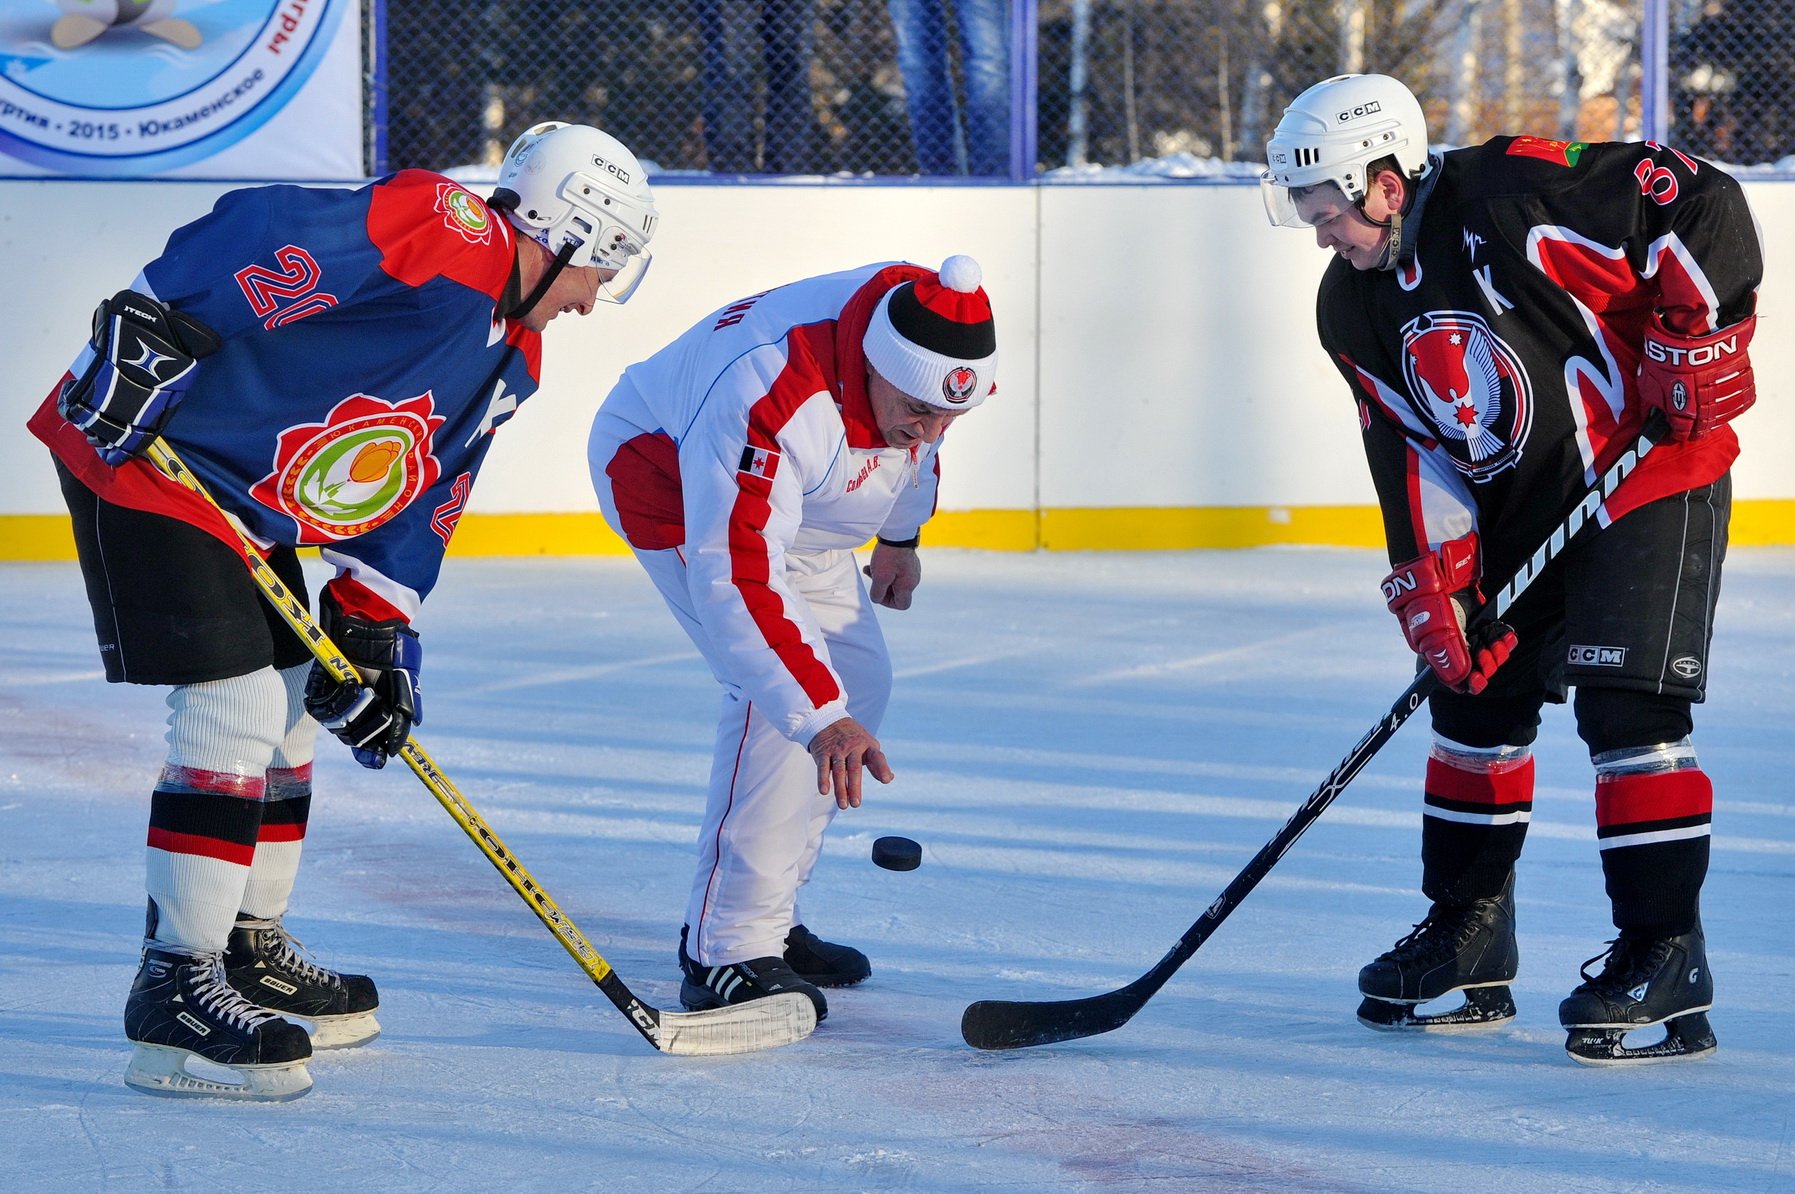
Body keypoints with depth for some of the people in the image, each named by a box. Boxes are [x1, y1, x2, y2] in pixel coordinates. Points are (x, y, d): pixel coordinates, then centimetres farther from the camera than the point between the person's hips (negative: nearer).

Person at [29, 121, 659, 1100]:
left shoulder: (508, 360, 13)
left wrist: (374, 638, 6)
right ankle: (174, 994, -10)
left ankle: (253, 953, 31)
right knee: (234, 708, -14)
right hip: (135, 449, -11)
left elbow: (413, 505, 14)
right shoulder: (433, 230, -19)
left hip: (250, 504, 11)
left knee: (292, 712, 17)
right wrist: (149, 335, -33)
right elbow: (256, 235, -29)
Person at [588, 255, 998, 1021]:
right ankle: (725, 954, -19)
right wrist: (821, 718, -50)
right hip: (667, 476, -9)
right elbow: (733, 581, -45)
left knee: (857, 681, 8)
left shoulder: (934, 329, -20)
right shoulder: (769, 402, -43)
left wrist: (900, 535, 17)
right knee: (781, 694, -22)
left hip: (790, 500, 9)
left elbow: (916, 438, 6)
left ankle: (765, 918, 18)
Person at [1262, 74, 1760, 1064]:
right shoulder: (1355, 308, 1)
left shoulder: (1516, 196, -23)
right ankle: (1469, 932, 25)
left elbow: (1703, 207, -21)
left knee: (1625, 706, -16)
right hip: (1513, 513, 8)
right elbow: (1411, 450, 1)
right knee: (1475, 701, 10)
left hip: (1650, 472, -8)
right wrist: (1432, 586, -8)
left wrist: (1699, 340, -21)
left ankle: (1665, 953, -11)